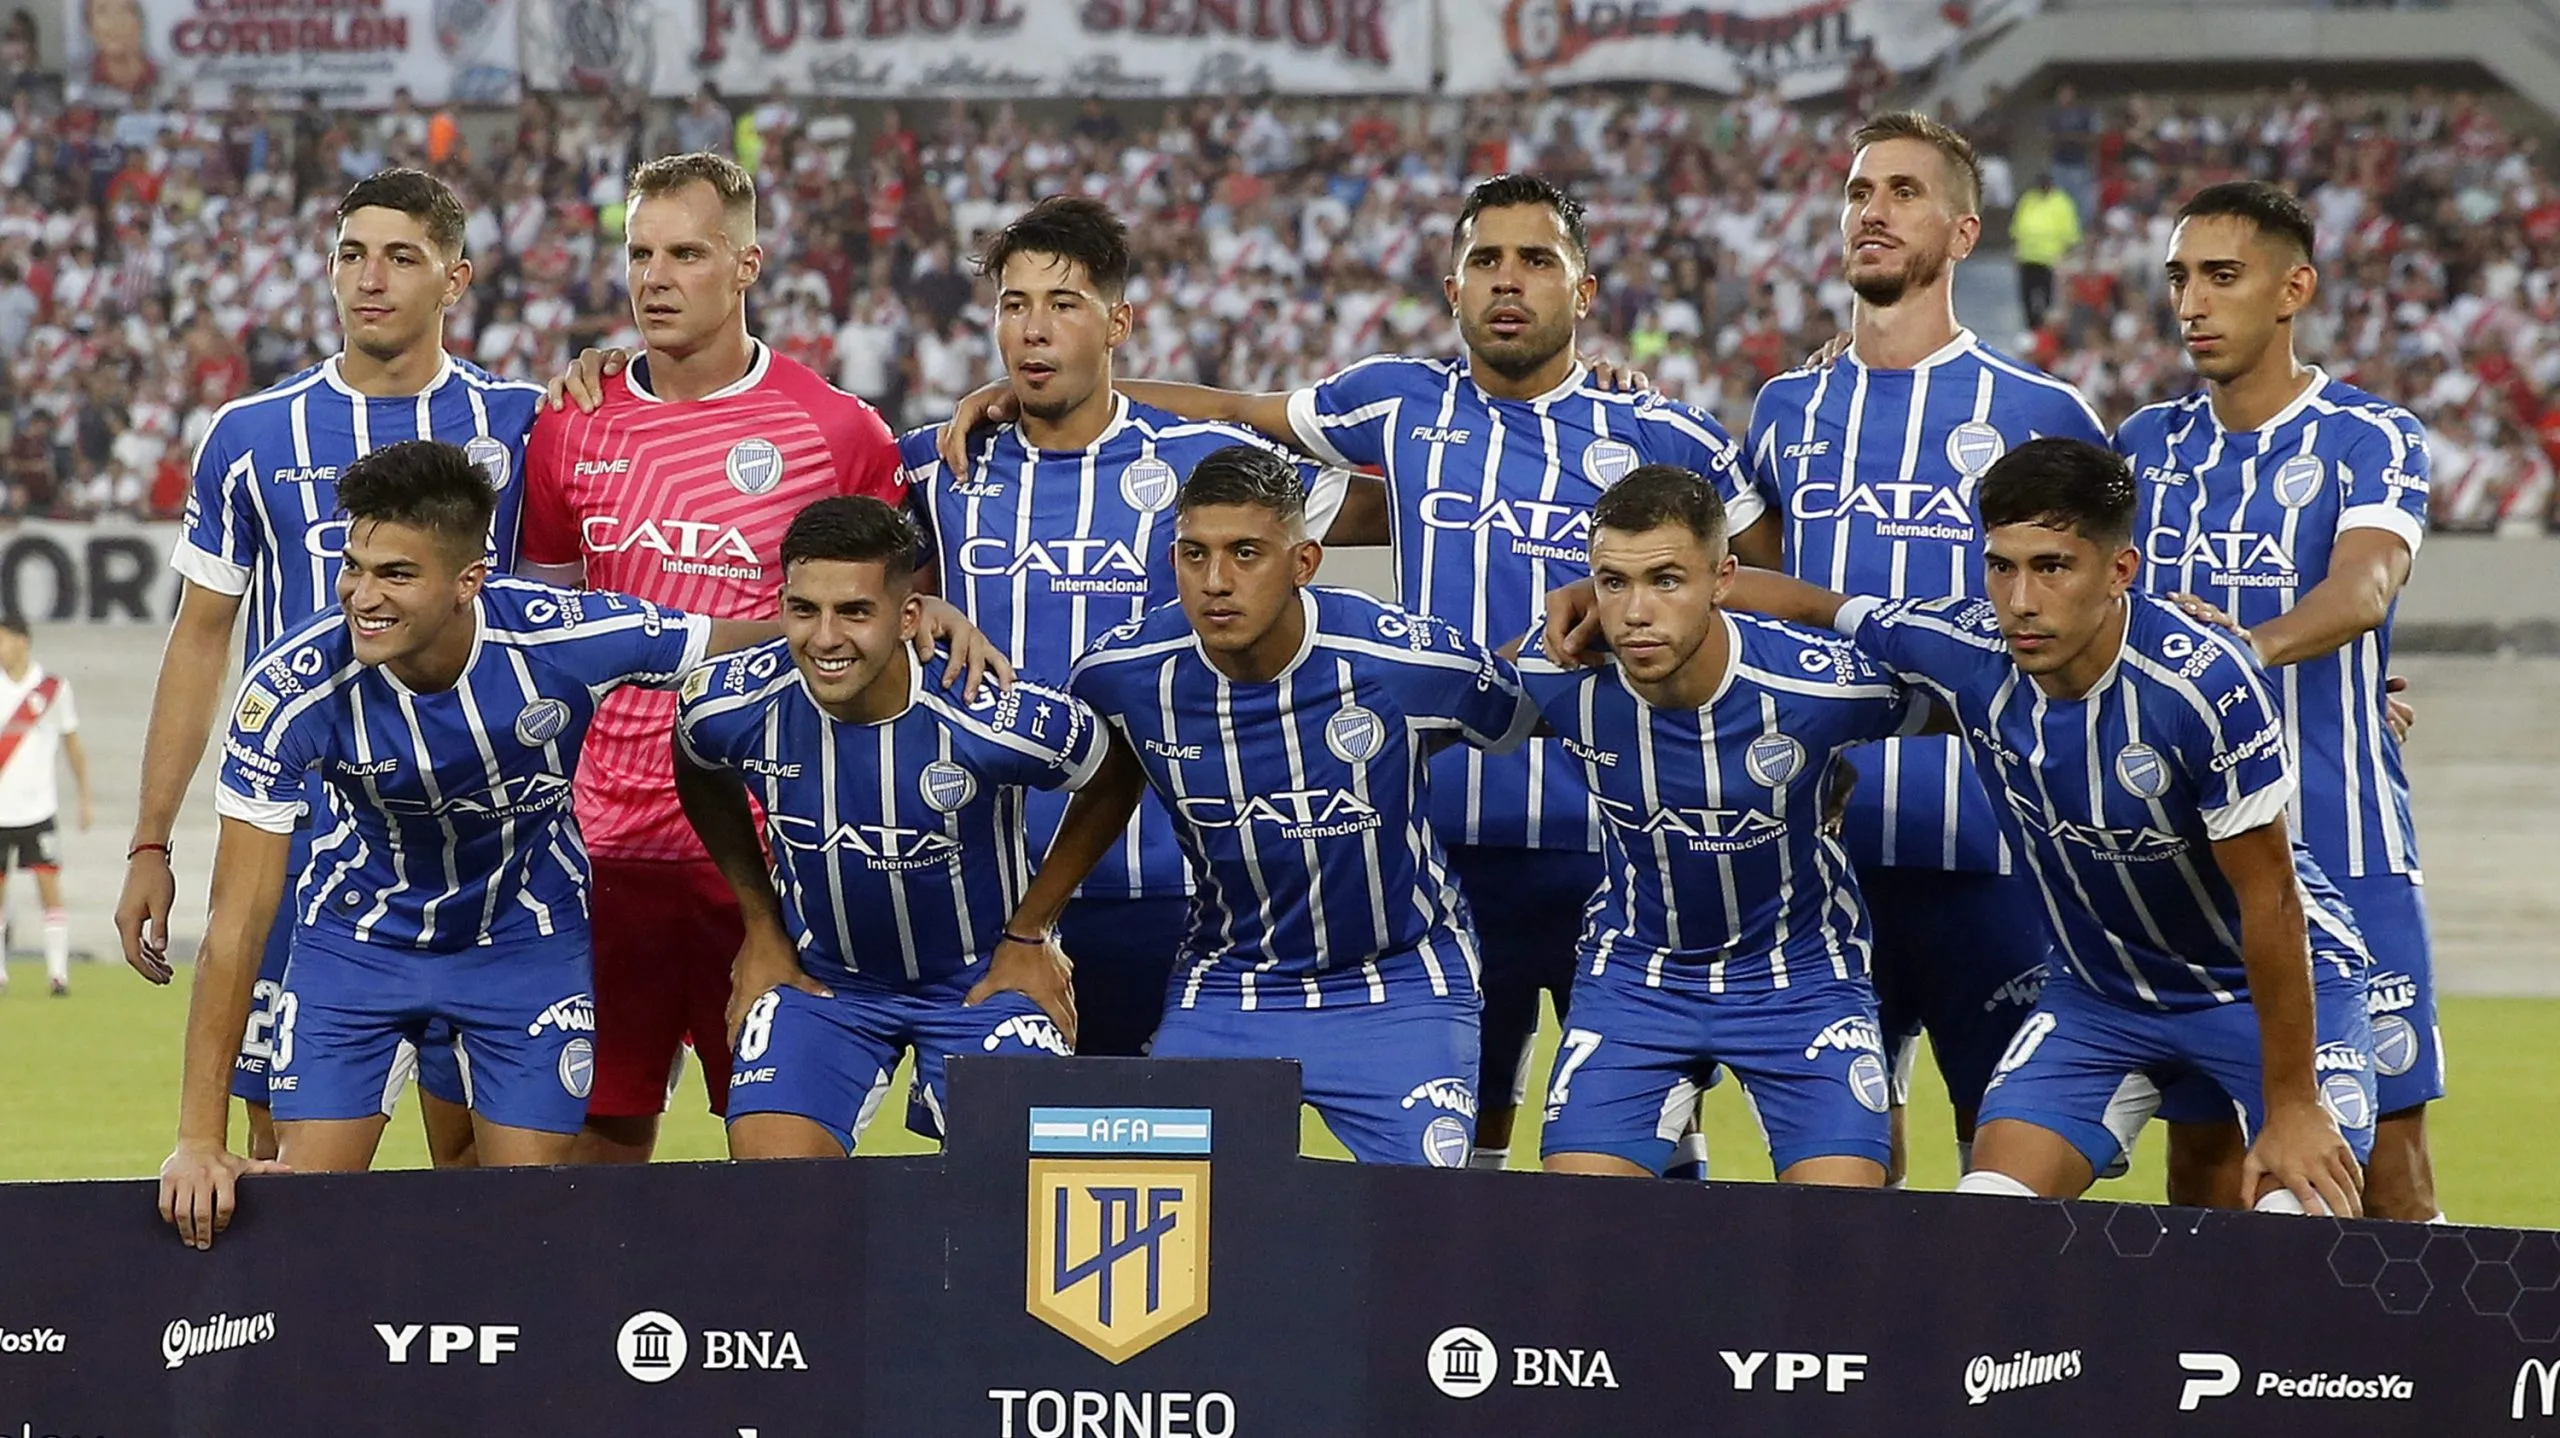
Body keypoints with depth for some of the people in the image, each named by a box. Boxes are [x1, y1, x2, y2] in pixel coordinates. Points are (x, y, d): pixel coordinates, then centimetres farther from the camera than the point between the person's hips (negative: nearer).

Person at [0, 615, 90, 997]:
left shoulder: (53, 688, 1)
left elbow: (72, 745, 10)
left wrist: (84, 798, 10)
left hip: (37, 808, -2)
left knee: (50, 886, -8)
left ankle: (58, 972, -8)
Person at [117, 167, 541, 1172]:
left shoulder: (516, 424, 3)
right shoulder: (252, 437, 5)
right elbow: (199, 642, 10)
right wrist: (149, 845, 5)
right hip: (297, 834, 0)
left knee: (474, 1138, 1)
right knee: (287, 1137, -1)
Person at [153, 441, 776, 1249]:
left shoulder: (571, 640, -30)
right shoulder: (290, 691, -29)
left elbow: (774, 639, -12)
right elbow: (238, 923, -26)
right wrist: (199, 1141, -28)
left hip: (528, 939, 0)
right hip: (357, 937, 0)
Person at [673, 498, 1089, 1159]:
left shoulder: (998, 720, -29)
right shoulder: (733, 707, -20)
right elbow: (701, 778, 7)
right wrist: (761, 925, 8)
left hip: (980, 977, -1)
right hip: (817, 977, 1)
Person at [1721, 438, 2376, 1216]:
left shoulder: (2206, 685, -31)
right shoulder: (1961, 650, -19)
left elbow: (2269, 899, -24)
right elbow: (1805, 604, 2)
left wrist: (2291, 1107, -19)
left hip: (2275, 980, -4)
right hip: (2100, 989, 4)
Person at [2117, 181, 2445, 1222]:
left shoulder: (2370, 441, -4)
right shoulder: (2144, 449, 12)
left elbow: (2362, 590, -22)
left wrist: (2248, 648, -41)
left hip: (2343, 856, -4)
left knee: (2382, 1162, -5)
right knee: (2201, 1155, 5)